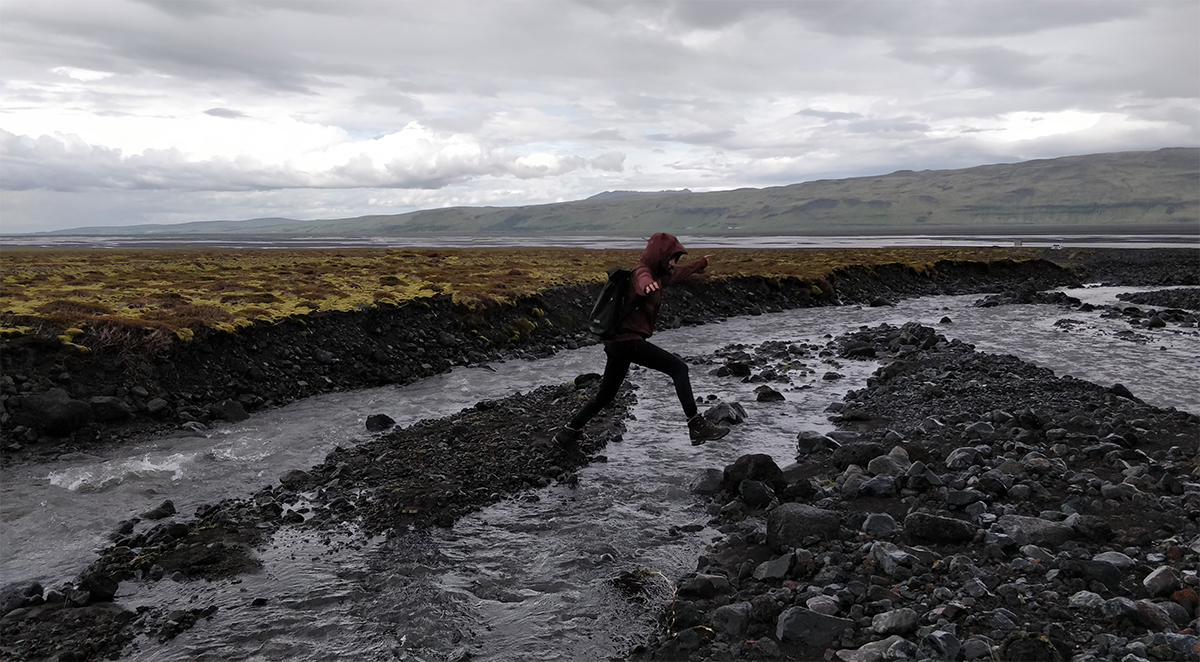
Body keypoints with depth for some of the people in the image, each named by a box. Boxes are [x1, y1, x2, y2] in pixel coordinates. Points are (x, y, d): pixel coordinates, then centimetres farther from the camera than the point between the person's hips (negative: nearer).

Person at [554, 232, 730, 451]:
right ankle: (696, 425, -15)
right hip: (629, 340, -10)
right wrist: (647, 285, -63)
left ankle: (568, 432, 25)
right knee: (678, 367, -13)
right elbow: (641, 281, -39)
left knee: (604, 395, 17)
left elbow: (679, 272, 40)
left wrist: (700, 264, 57)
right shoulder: (642, 272, -11)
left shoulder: (658, 274, 18)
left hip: (618, 342, 10)